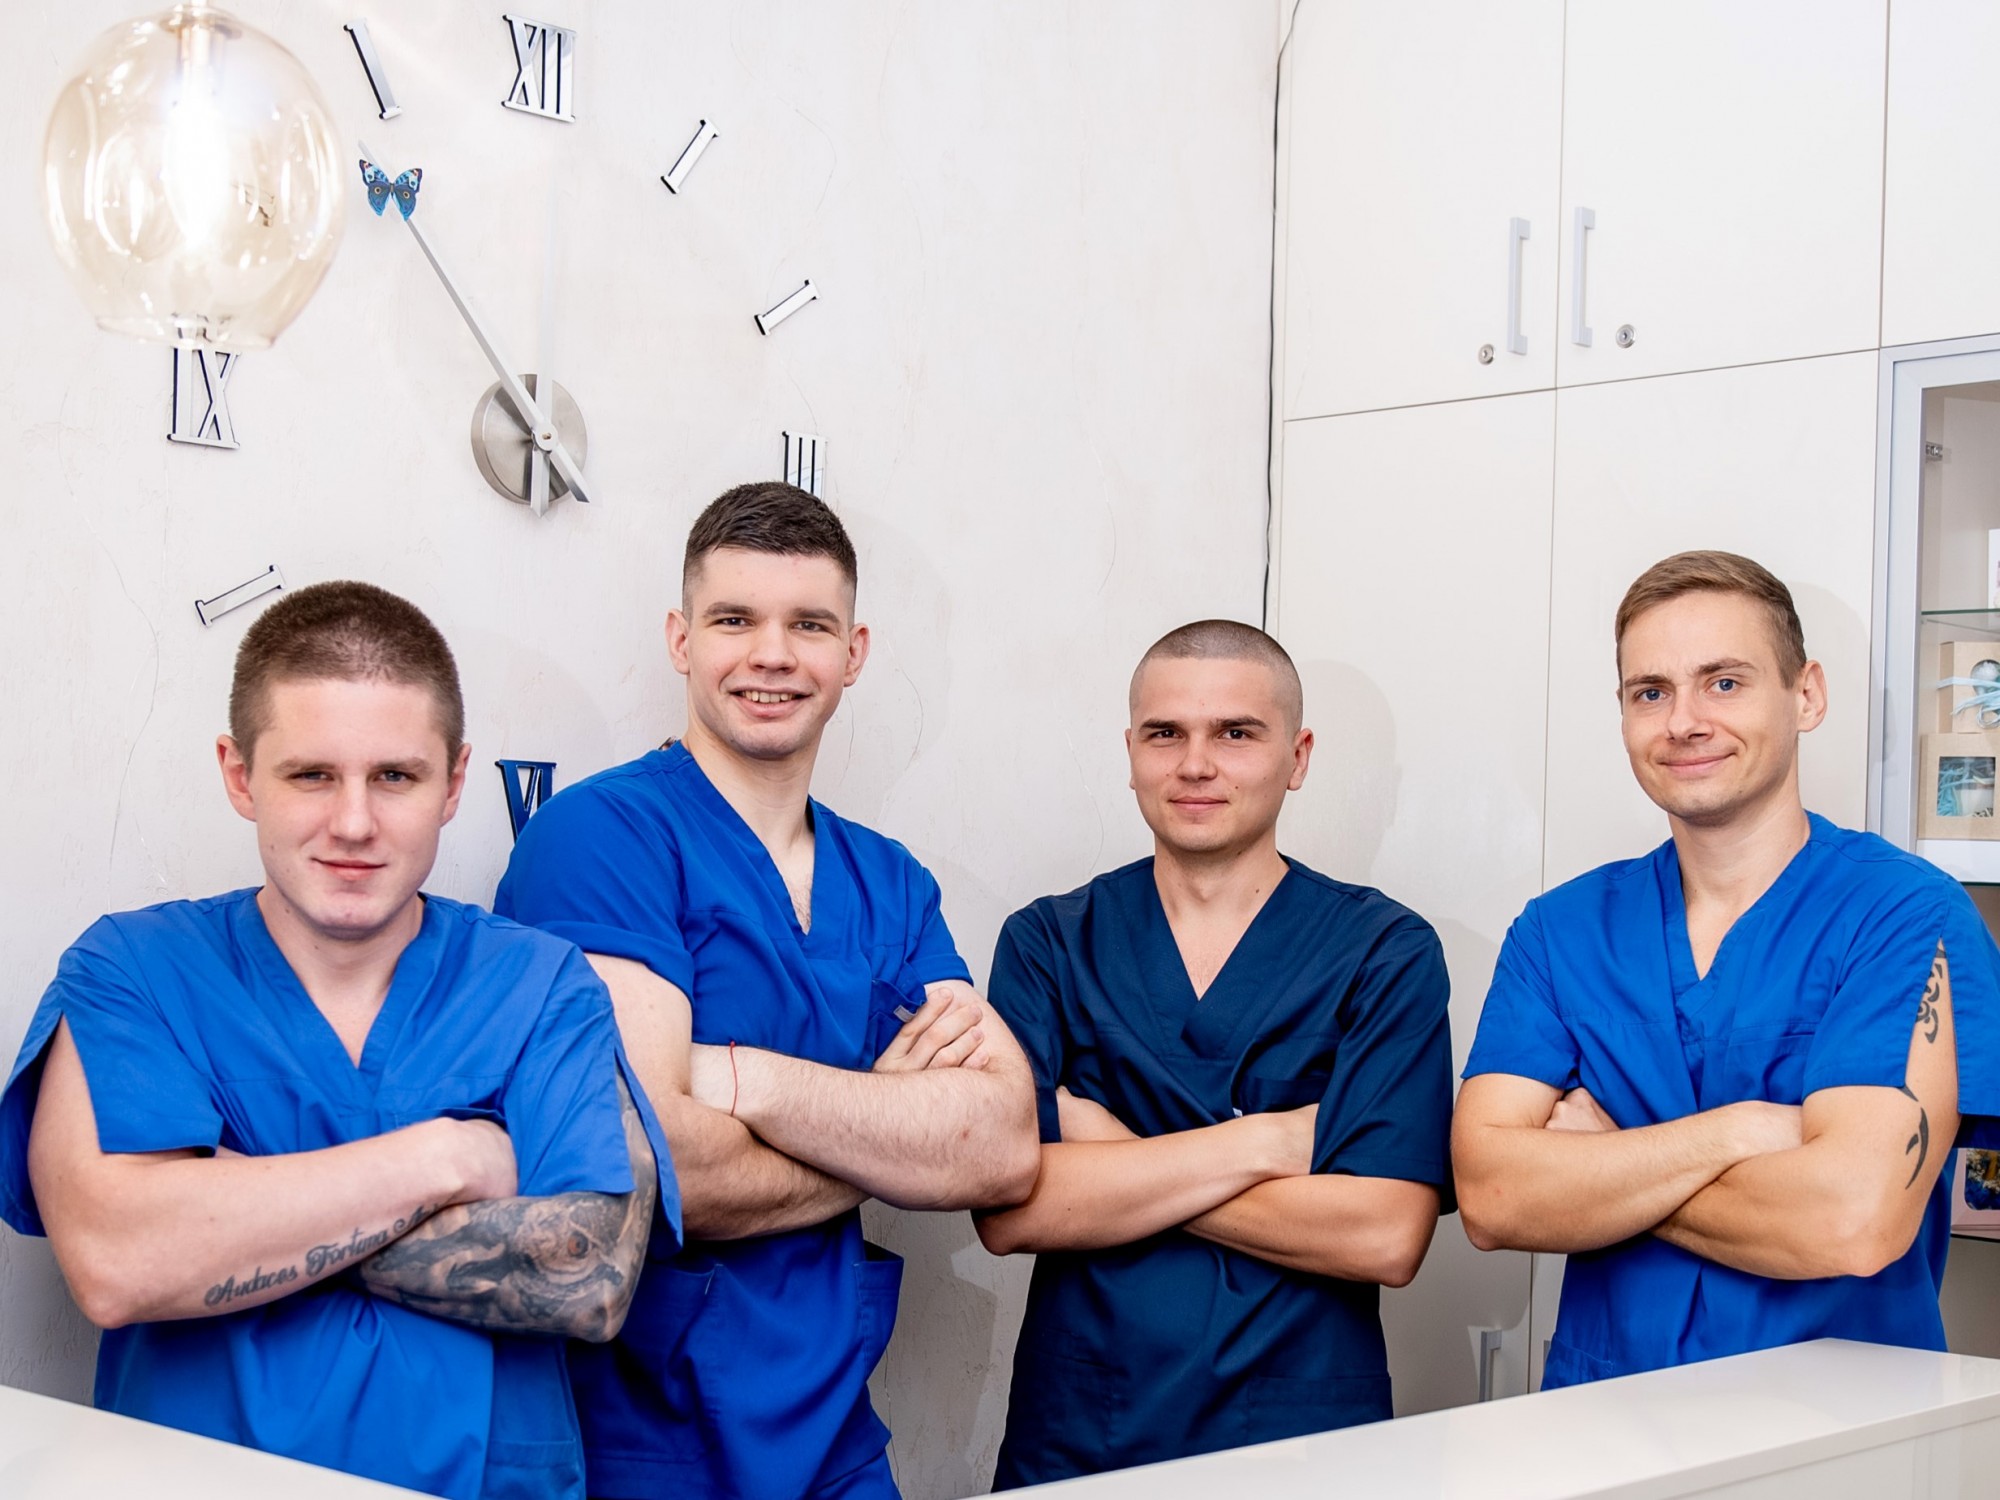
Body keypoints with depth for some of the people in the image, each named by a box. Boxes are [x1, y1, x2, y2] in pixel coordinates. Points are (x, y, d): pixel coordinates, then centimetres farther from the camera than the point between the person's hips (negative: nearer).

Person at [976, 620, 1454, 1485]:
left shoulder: (1387, 953, -3)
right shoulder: (1048, 944, 1)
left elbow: (1386, 1237, -14)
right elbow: (1006, 1211, -11)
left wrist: (1109, 1161, -12)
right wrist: (1264, 1141, -14)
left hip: (1307, 1443, -1)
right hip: (1073, 1447, 1)